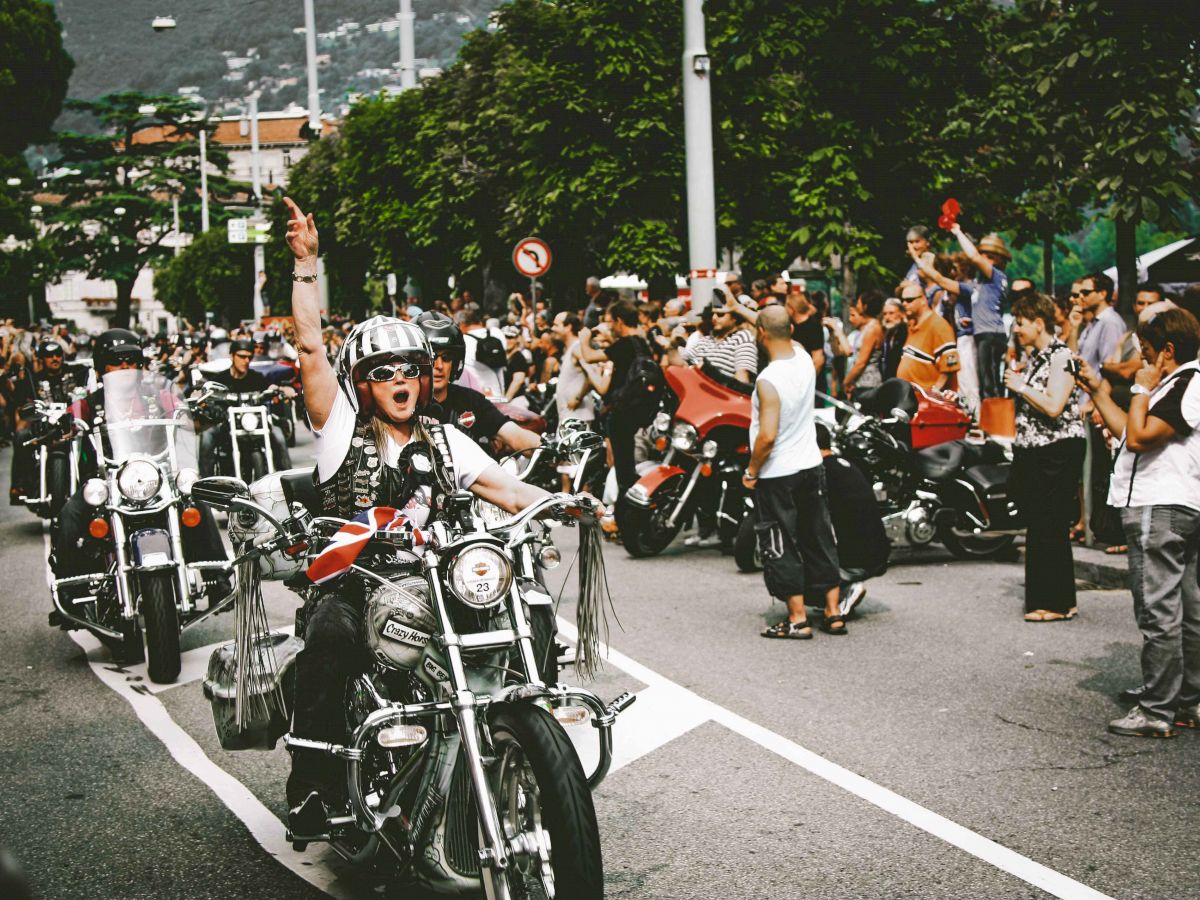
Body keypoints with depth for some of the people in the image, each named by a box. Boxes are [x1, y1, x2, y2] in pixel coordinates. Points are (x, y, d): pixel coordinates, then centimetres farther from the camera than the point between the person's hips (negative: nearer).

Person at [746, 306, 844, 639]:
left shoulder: (768, 380, -23)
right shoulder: (805, 360, -2)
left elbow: (767, 436, -25)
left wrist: (751, 471, -13)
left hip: (777, 475, -7)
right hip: (811, 465, 7)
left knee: (781, 548, 3)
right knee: (819, 541, 13)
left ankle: (797, 619, 6)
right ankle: (833, 613, 17)